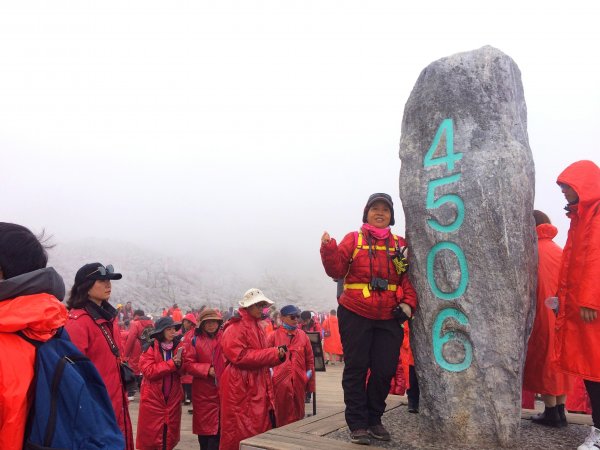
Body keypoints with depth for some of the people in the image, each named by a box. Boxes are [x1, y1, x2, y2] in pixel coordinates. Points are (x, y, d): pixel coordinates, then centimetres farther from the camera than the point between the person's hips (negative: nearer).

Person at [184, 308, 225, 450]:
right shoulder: (194, 339, -3)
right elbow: (189, 364, -5)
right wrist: (207, 369, -16)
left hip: (222, 389, 1)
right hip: (203, 391, -1)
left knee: (220, 427, 4)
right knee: (204, 426, 10)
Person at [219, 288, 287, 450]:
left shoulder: (257, 327, 17)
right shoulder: (235, 328, -12)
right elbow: (241, 356, -22)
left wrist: (277, 355, -3)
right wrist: (274, 353, -19)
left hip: (257, 388, 9)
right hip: (240, 389, -9)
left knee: (260, 429, 11)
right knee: (240, 432, -3)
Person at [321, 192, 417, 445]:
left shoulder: (400, 244, 9)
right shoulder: (353, 239, 1)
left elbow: (408, 278, 8)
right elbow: (337, 270, -6)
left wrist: (408, 302, -6)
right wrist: (329, 249, -22)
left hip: (389, 318, 3)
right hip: (355, 315, -3)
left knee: (385, 370, 7)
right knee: (356, 369, 3)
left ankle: (374, 419, 26)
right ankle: (357, 424, 14)